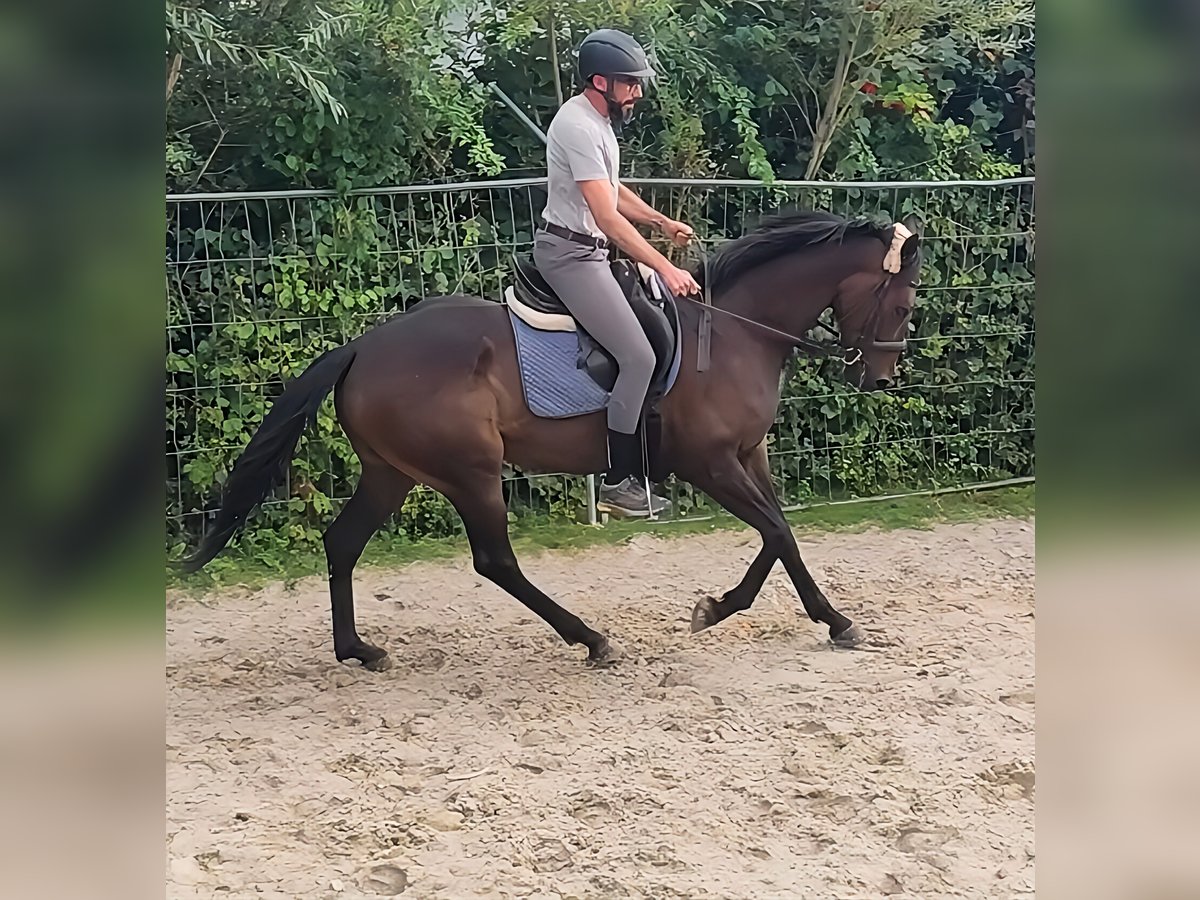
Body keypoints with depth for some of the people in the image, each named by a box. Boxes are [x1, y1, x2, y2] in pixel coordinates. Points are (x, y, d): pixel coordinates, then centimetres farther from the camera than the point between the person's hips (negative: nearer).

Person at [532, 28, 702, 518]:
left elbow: (614, 192, 25)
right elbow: (609, 218, -27)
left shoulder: (598, 119, 10)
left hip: (587, 251, 11)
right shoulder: (579, 128, -22)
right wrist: (666, 268, -27)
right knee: (638, 356, -15)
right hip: (570, 255, -11)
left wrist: (663, 222, 14)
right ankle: (619, 480, -9)